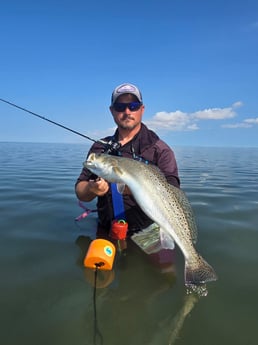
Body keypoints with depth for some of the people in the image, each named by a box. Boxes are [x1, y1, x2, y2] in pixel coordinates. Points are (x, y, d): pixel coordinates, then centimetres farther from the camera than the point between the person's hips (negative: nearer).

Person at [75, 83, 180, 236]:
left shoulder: (159, 149, -3)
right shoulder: (100, 148, 10)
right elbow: (81, 193, 8)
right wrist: (91, 189, -16)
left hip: (147, 234, -3)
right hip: (105, 232, 3)